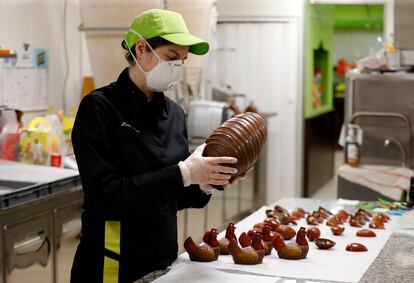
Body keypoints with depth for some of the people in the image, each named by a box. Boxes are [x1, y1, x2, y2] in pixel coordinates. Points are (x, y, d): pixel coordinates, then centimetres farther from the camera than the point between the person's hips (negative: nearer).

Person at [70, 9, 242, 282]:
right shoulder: (99, 108, -13)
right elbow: (104, 196, -22)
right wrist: (182, 173, -25)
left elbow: (173, 197, 11)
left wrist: (205, 184, -8)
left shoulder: (174, 113, 5)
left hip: (164, 260, 6)